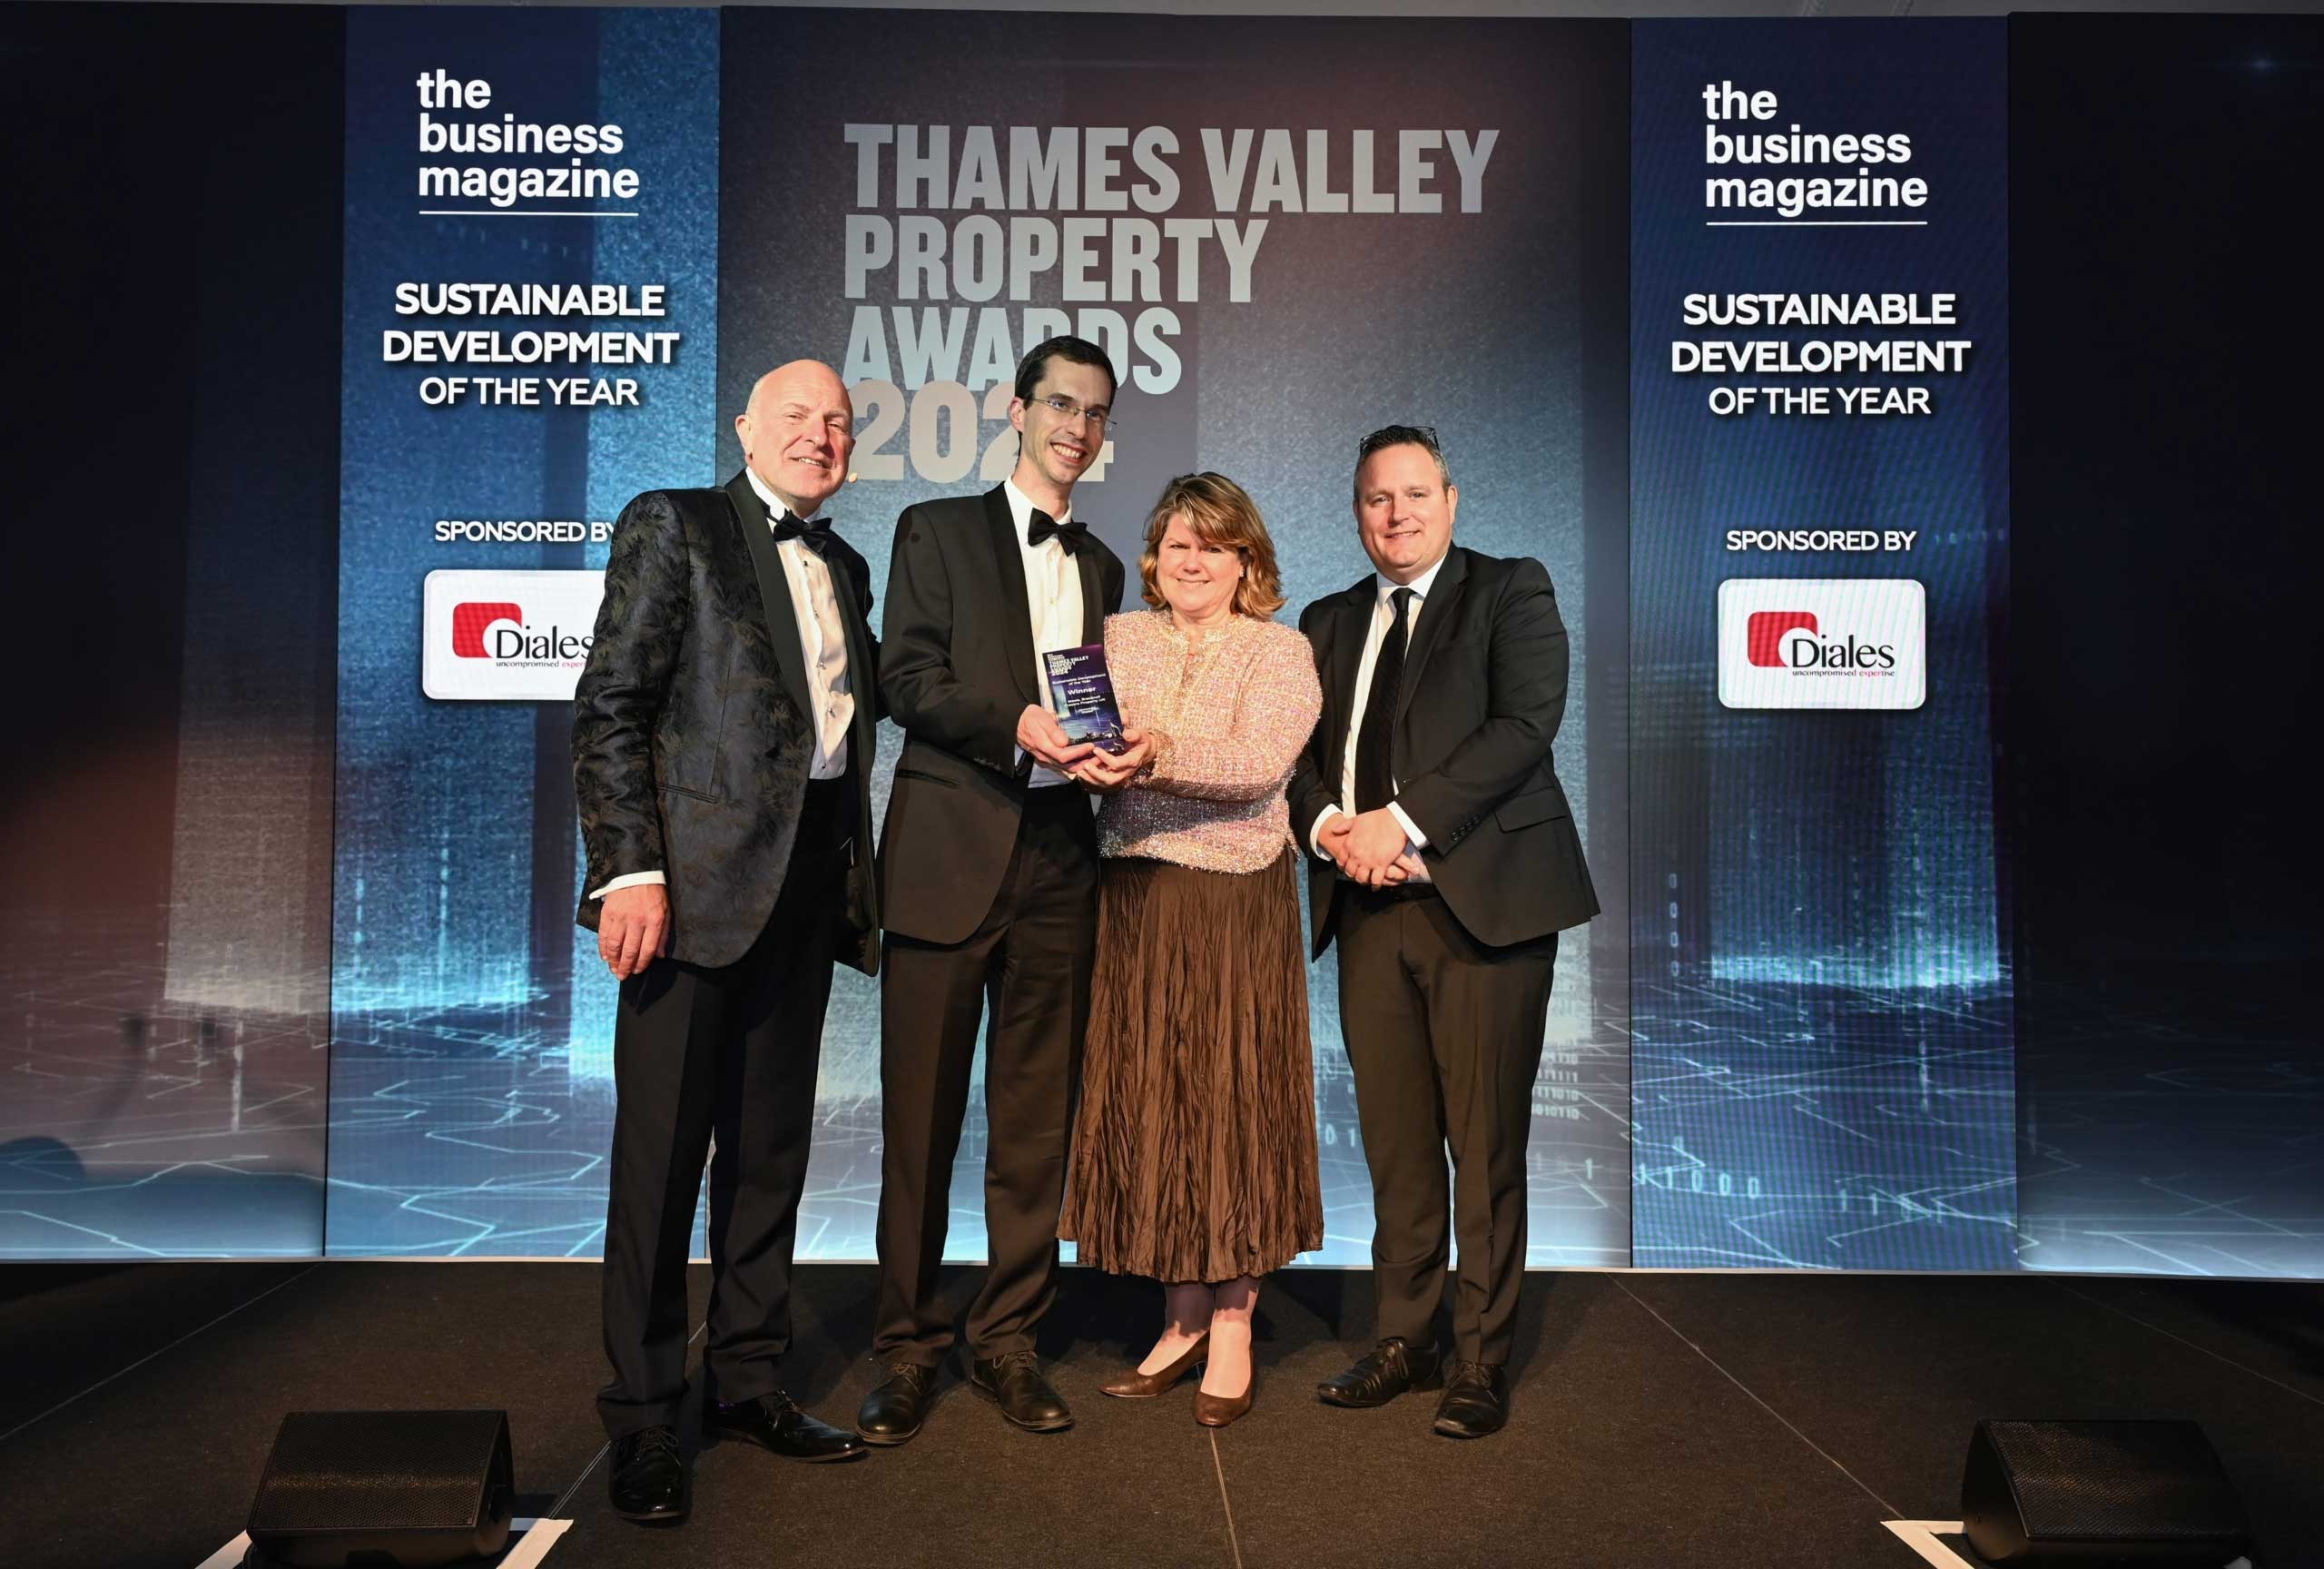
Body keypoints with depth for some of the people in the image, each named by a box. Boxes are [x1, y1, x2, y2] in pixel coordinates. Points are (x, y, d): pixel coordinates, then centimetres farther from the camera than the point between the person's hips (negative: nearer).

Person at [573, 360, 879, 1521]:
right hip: (698, 876, -6)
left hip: (808, 883, 6)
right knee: (661, 1152, 1)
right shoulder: (671, 526, 1)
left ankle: (747, 1383, 26)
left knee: (771, 1146, 12)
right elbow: (610, 709, -7)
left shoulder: (843, 567, 19)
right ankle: (642, 1420, 14)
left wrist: (854, 870, 8)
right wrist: (630, 870, -16)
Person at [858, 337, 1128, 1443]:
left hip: (1058, 859, 4)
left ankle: (1008, 1340, 20)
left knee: (1038, 1117, 7)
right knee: (920, 1113, 1)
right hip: (949, 851, -4)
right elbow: (906, 676, -4)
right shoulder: (937, 529, 7)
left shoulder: (1100, 565, 20)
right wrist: (1015, 722, -18)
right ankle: (907, 1345, 15)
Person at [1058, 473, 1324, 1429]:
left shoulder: (1279, 651, 1)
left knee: (1235, 1098, 1)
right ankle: (1182, 1315, 21)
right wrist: (1090, 762, -19)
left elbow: (1259, 763, -14)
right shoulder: (1117, 639, 13)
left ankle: (1233, 1324, 15)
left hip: (1238, 902, -3)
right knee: (1146, 1101, 6)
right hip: (1134, 896, 4)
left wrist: (1157, 756, -29)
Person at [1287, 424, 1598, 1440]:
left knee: (1486, 1144, 1)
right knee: (1393, 1142, 8)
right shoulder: (1329, 623, 19)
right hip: (1370, 907, 4)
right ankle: (1405, 1341, 22)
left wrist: (1405, 819, -16)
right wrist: (1328, 825, -7)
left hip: (1484, 900, -4)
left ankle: (1481, 1361, 14)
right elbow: (1299, 752, 15)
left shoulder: (1512, 592, 4)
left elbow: (1525, 724, -10)